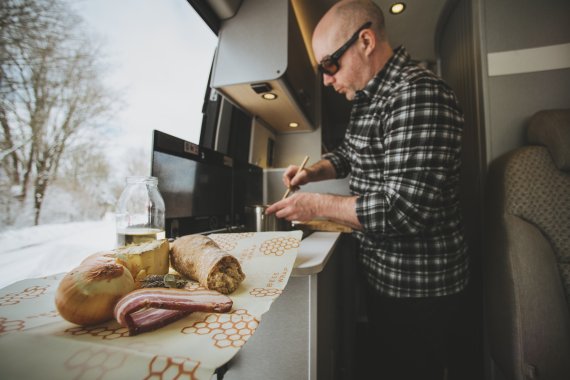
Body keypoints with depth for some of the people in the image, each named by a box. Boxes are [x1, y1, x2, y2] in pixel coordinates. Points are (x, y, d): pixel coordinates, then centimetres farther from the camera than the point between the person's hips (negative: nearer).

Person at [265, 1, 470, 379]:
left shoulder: (417, 95, -24)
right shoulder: (370, 96, 7)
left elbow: (408, 211, -30)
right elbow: (350, 152, 20)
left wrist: (318, 205, -21)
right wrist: (313, 172, 0)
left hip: (418, 287, -9)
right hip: (386, 275, 9)